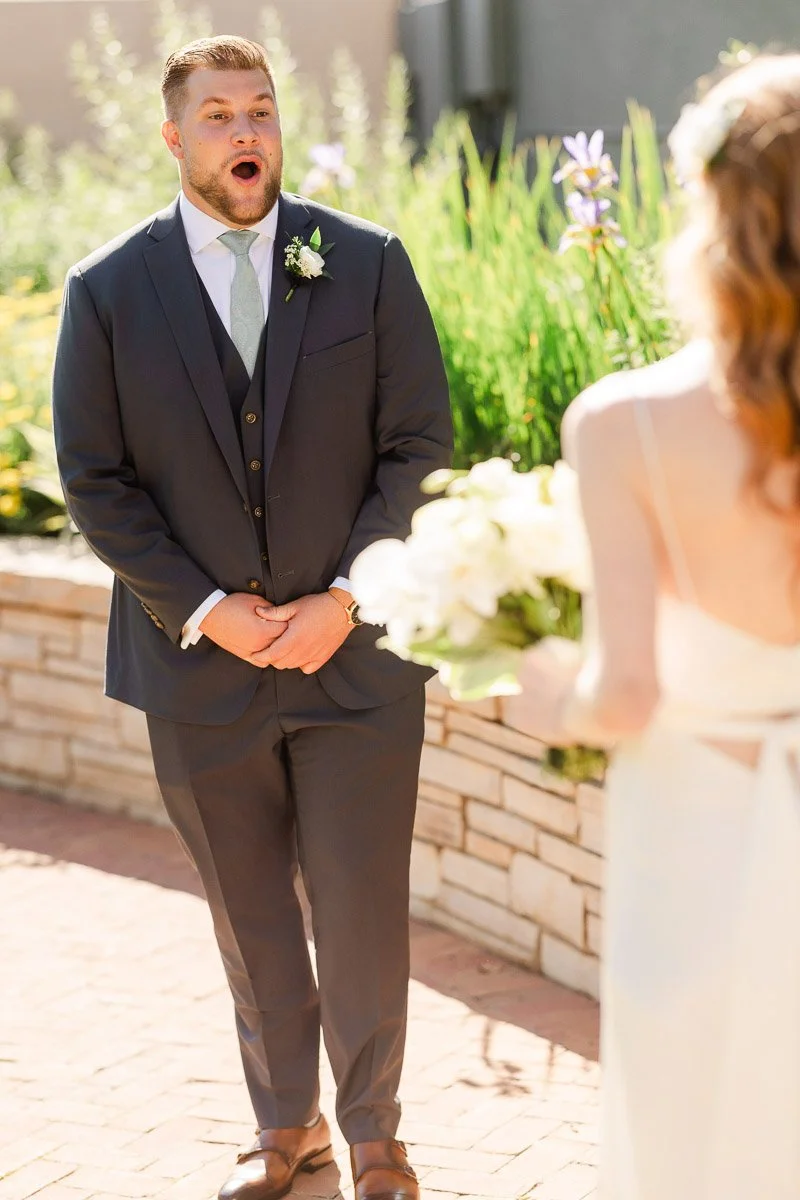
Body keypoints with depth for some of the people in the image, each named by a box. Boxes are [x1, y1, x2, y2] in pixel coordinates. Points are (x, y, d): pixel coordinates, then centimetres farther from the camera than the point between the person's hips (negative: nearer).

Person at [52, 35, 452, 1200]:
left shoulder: (367, 263, -1)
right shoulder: (108, 292, -1)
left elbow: (421, 444, -2)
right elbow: (95, 481, -1)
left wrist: (345, 601, -11)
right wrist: (205, 611, -10)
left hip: (353, 652, -1)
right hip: (200, 660, 1)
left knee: (364, 910, 4)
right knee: (250, 917, 14)